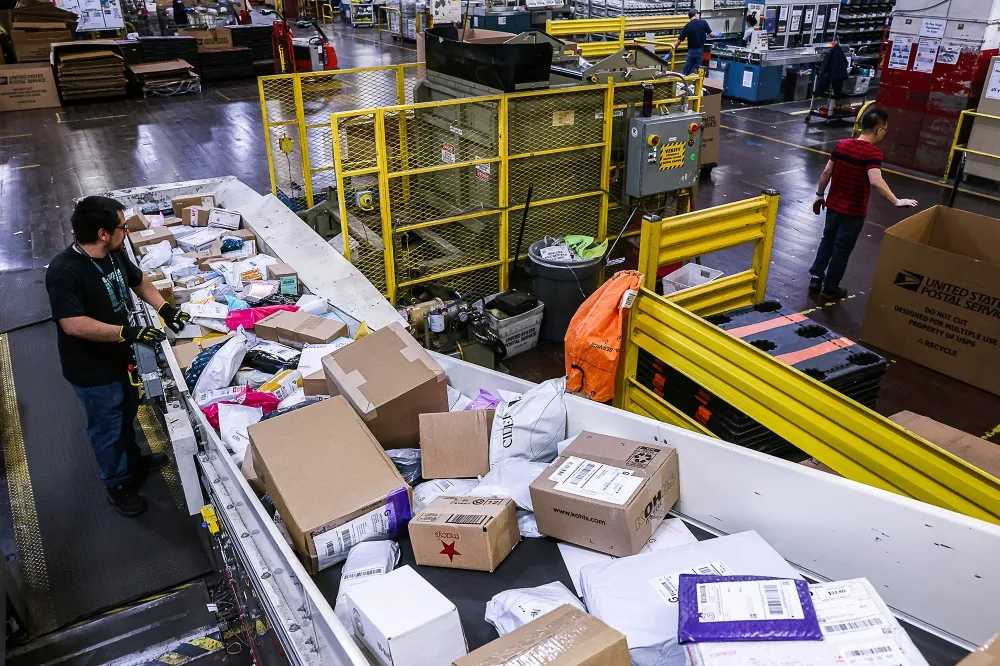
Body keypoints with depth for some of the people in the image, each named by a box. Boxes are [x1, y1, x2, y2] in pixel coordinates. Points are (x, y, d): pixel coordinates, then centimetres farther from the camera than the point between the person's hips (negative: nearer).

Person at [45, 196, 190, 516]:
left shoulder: (114, 253, -6)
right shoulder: (64, 271, -30)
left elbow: (139, 280, 12)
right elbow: (73, 324, -35)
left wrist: (164, 309, 0)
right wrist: (127, 332, -38)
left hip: (119, 356, 8)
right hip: (92, 370, -8)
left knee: (127, 414, 29)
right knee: (108, 429, 12)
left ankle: (134, 460, 53)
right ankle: (118, 484, 34)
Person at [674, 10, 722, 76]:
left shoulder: (686, 27, 0)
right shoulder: (703, 22, -4)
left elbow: (678, 41, -2)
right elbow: (711, 34, -1)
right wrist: (717, 35, 21)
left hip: (691, 51, 1)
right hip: (701, 51, -1)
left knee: (685, 72, 8)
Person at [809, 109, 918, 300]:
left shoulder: (842, 145, -1)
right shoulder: (873, 153, -20)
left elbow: (826, 173, 3)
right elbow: (875, 182, -34)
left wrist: (820, 195, 14)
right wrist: (896, 201, -32)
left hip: (834, 205, 5)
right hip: (854, 211, -5)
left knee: (827, 240, 23)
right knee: (842, 248, 8)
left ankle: (816, 277, 27)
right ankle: (830, 288, 18)